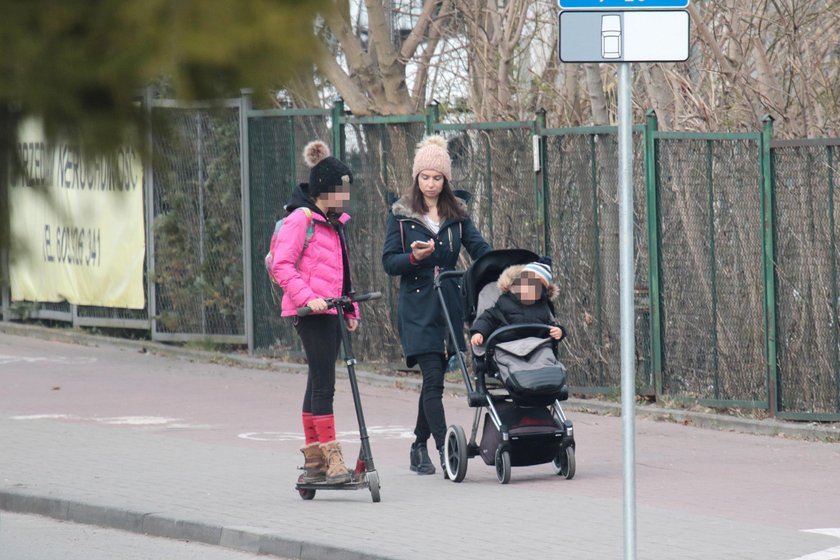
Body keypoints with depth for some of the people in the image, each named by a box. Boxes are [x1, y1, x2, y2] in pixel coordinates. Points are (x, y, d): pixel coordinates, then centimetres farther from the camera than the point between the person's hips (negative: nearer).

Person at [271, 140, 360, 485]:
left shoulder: (335, 222, 18)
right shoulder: (300, 220, -10)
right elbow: (282, 265, -16)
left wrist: (350, 309, 22)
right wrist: (308, 297, -24)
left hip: (330, 313, 9)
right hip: (310, 314, -9)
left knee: (319, 383, 12)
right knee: (323, 383, -12)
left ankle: (313, 461, 17)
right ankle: (331, 458, -14)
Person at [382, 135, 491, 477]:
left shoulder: (457, 212, 10)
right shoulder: (401, 215, 2)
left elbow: (480, 249, 2)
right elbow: (389, 262, -1)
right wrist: (413, 257, -21)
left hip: (449, 305, 3)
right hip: (417, 308, -3)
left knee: (434, 378, 10)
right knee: (433, 379, -12)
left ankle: (419, 447, 24)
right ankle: (445, 449, -16)